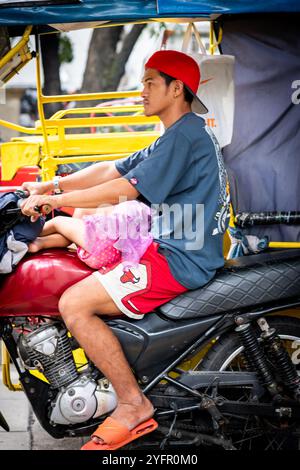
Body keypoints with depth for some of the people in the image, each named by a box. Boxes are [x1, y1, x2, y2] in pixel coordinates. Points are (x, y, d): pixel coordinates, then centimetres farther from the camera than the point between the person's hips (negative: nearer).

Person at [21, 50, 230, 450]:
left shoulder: (185, 135, -15)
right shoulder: (181, 134, 18)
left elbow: (125, 189, -20)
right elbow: (111, 170, 16)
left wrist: (53, 200, -15)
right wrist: (49, 185, 7)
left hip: (180, 260, -11)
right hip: (167, 245, 11)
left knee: (73, 304, -21)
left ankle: (133, 405, -15)